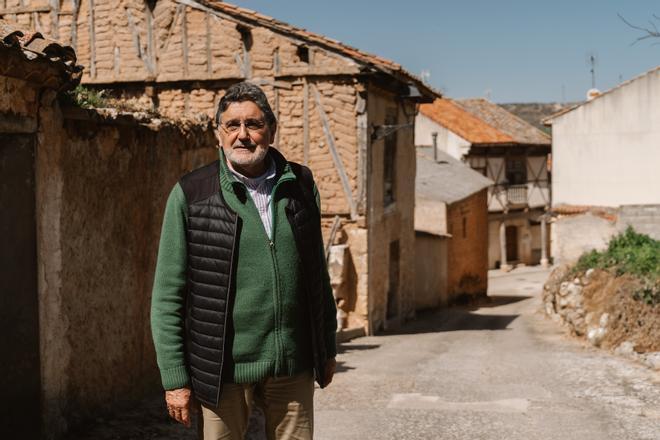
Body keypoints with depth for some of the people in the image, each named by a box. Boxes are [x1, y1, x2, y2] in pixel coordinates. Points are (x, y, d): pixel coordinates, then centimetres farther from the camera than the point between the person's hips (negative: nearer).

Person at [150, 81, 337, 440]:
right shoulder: (190, 194, -5)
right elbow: (167, 295, -4)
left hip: (293, 368, 3)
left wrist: (327, 348, 15)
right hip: (224, 370, -3)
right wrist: (175, 379, -7)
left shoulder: (300, 185, 5)